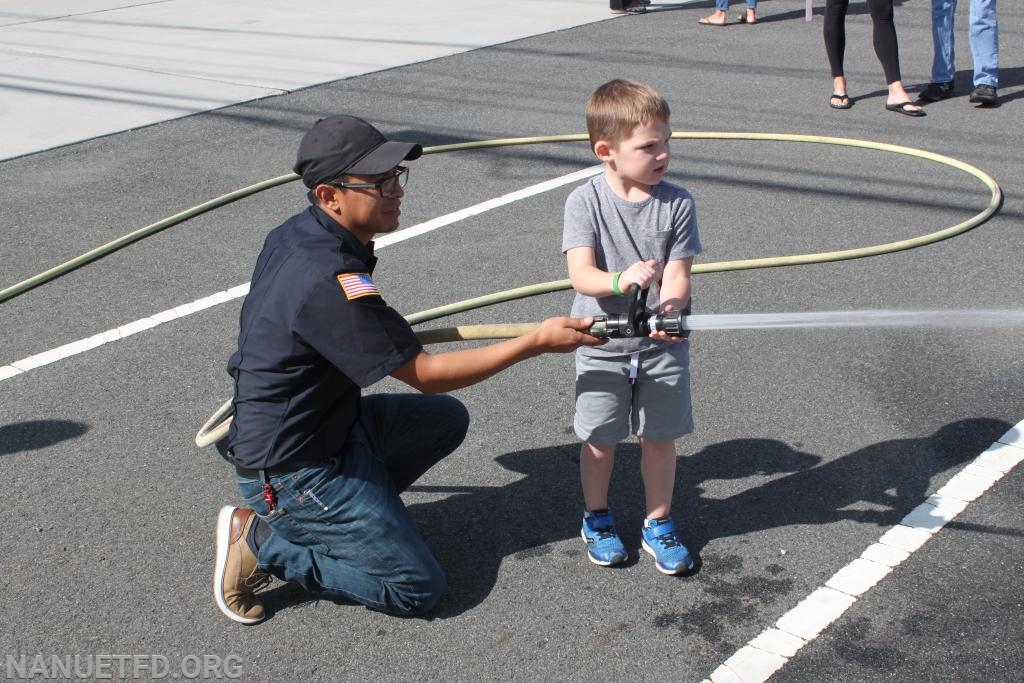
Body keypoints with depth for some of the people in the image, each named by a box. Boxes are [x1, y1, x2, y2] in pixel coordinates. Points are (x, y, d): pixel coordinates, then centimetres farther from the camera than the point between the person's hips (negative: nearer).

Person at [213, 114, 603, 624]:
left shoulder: (293, 234, -2)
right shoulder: (329, 281, -31)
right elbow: (426, 374, -23)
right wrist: (534, 343, -20)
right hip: (290, 469, -9)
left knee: (446, 419, 15)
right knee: (417, 589, -5)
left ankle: (332, 514, 10)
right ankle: (261, 540, 0)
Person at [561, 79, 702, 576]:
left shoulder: (677, 203, -7)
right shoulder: (585, 202, -11)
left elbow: (677, 275, -12)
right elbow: (580, 273, -22)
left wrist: (669, 309, -35)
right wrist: (620, 281, -43)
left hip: (662, 345, 1)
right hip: (603, 344, -1)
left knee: (660, 437, 10)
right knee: (600, 439, 11)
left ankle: (658, 524, 31)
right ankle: (597, 517, 35)